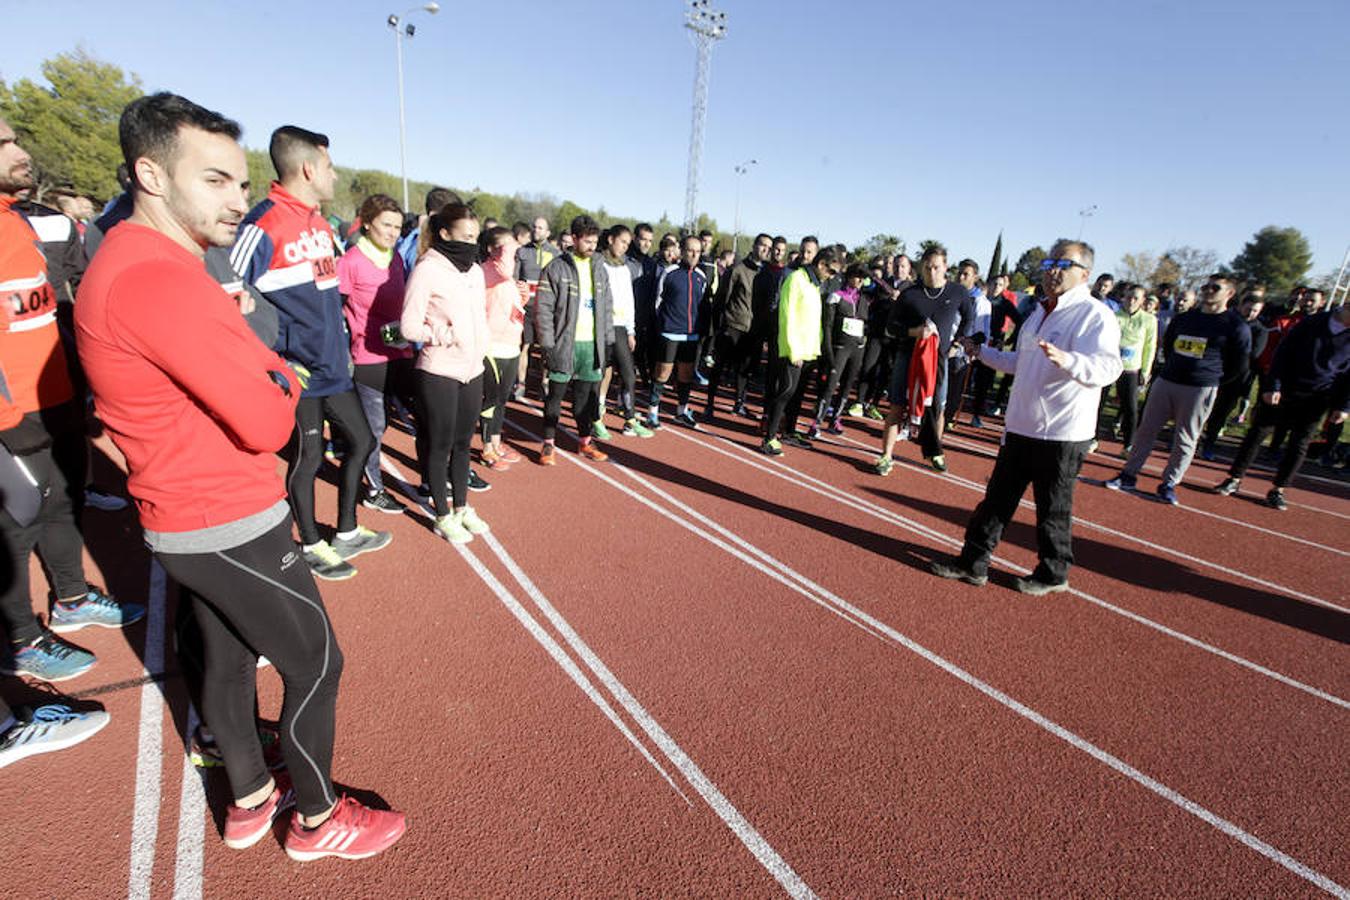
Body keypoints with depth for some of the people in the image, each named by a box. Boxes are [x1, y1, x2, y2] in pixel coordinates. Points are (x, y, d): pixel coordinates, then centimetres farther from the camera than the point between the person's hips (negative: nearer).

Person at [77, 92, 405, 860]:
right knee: (317, 665, 6)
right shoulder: (160, 279, -24)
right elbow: (267, 423, -24)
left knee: (230, 659, 22)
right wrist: (283, 384, -5)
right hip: (233, 528, -10)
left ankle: (251, 801, 42)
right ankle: (317, 820, 27)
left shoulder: (130, 263, 11)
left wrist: (266, 379, -7)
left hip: (190, 521, 10)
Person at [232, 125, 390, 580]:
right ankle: (312, 547, 26)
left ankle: (347, 533, 32)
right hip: (297, 372, -8)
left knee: (361, 441, 14)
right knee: (307, 458, 5)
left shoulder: (321, 224, 11)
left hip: (333, 367, 8)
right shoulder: (263, 226, -15)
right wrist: (278, 354, -16)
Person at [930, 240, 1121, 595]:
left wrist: (1065, 360, -45)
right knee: (998, 497, 12)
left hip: (1062, 432, -8)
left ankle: (1053, 574, 27)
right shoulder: (1039, 313, 14)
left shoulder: (1094, 315, -13)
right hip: (1021, 425, 8)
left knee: (1053, 510, 7)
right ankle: (973, 563, 23)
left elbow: (1107, 367, -28)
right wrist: (982, 352, 22)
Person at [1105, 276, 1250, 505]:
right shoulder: (1182, 318, 10)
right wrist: (1174, 370, 17)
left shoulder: (1236, 327, -3)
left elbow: (1239, 367, 1)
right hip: (1164, 382, 4)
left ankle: (1169, 484, 12)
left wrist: (1211, 381, 3)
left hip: (1200, 390, -4)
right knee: (1145, 430, 5)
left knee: (1185, 440, 2)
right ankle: (1128, 476, 12)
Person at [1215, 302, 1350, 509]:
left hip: (1315, 400, 1)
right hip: (1283, 391, -1)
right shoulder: (1312, 322, -3)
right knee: (1257, 433, -2)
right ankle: (1234, 479, 6)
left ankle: (1277, 490, 15)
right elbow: (1283, 354, -3)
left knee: (1299, 445, 4)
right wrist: (1273, 387, -11)